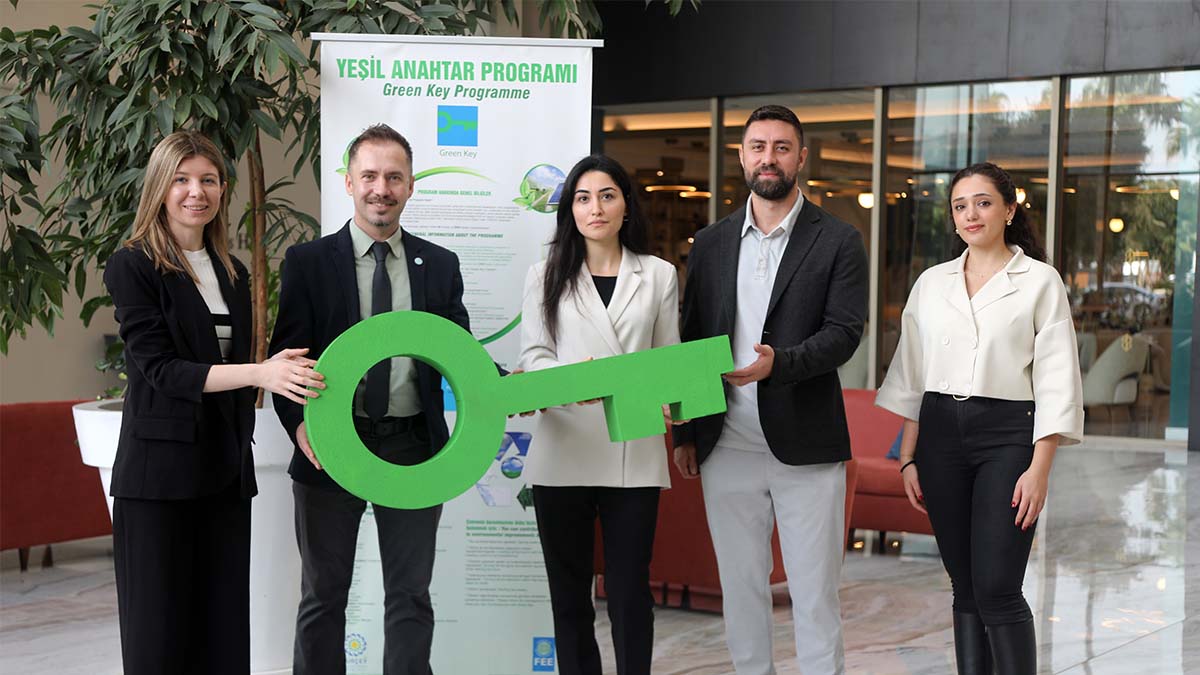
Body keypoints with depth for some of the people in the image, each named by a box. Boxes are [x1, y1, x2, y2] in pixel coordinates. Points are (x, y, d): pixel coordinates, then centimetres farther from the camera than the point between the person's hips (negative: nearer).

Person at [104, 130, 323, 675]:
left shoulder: (232, 273, 14)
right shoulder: (133, 267, -6)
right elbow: (160, 368, -15)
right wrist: (260, 373, -25)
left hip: (226, 469, 6)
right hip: (160, 470, -6)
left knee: (225, 625, 6)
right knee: (160, 629, -2)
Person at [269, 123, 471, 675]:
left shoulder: (440, 266, 6)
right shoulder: (307, 262, 0)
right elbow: (287, 355, -5)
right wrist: (299, 423, -23)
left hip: (414, 448, 2)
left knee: (410, 597, 9)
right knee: (324, 595, 11)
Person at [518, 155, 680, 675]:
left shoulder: (659, 275, 10)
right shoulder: (545, 276, 9)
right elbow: (533, 356, 2)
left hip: (634, 454, 0)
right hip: (564, 453, 1)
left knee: (629, 593, 1)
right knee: (569, 593, 7)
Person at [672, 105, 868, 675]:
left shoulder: (837, 242, 1)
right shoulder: (711, 244, 10)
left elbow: (844, 332, -8)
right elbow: (689, 339, 11)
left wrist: (779, 362, -26)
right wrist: (684, 434, 7)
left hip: (805, 446, -3)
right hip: (727, 447, 3)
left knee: (815, 595, 1)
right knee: (741, 589, 11)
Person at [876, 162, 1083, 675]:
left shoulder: (1040, 282, -1)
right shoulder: (931, 283, 11)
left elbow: (1056, 382, -4)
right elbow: (912, 377, 14)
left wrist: (1039, 468, -11)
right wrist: (909, 459, 9)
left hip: (1007, 437, -4)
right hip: (940, 436, 4)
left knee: (997, 590, -11)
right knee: (965, 589, 7)